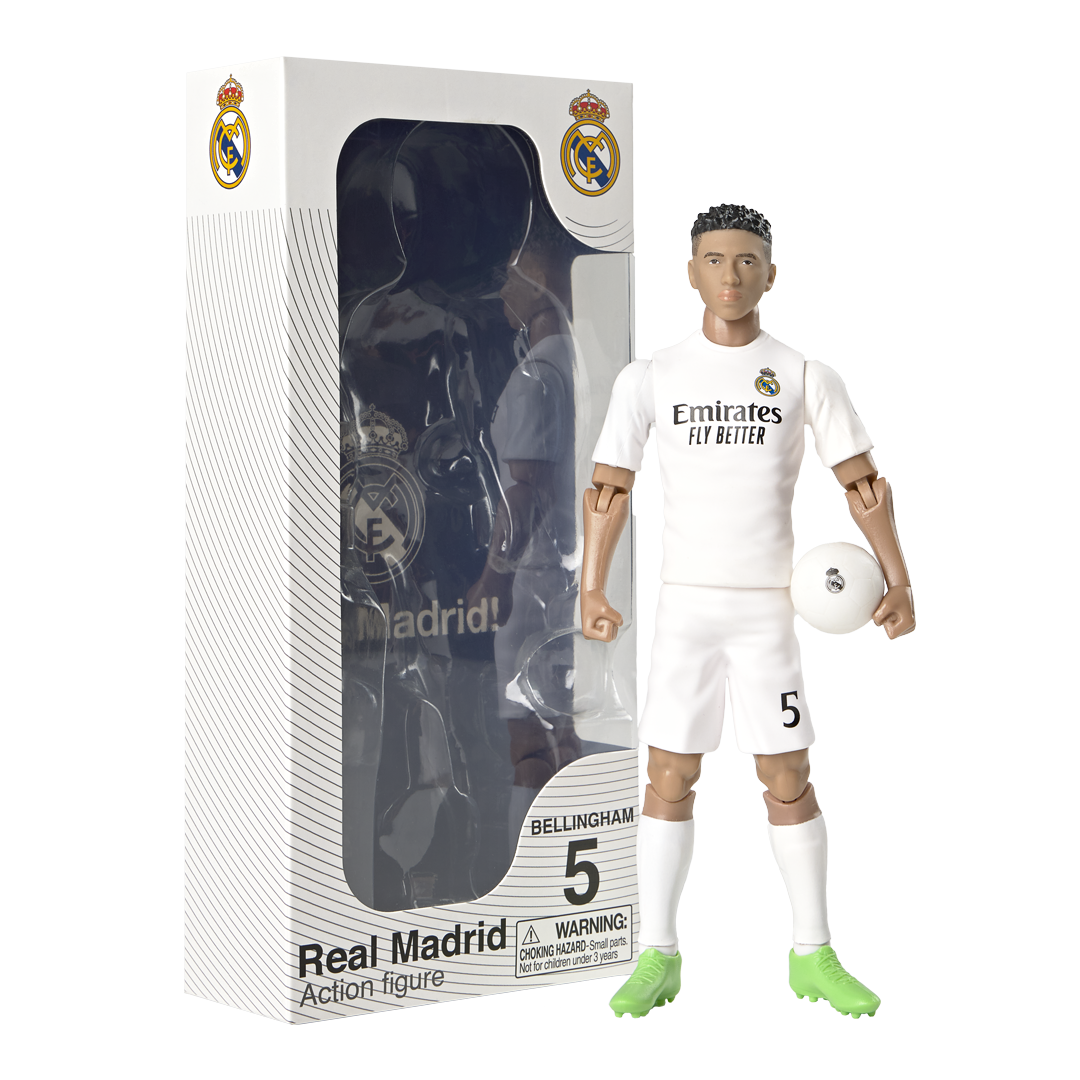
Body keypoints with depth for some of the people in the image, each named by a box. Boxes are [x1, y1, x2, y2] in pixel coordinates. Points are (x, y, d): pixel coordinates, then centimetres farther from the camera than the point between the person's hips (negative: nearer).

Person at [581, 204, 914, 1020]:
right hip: (683, 602, 1)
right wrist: (592, 591, -5)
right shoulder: (650, 378, 4)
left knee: (788, 780, 1)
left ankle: (813, 958, 12)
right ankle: (658, 958, 7)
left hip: (769, 607, 0)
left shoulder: (805, 376, 2)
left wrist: (899, 582, -8)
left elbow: (863, 482, 2)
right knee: (670, 776, -1)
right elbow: (610, 488, 5)